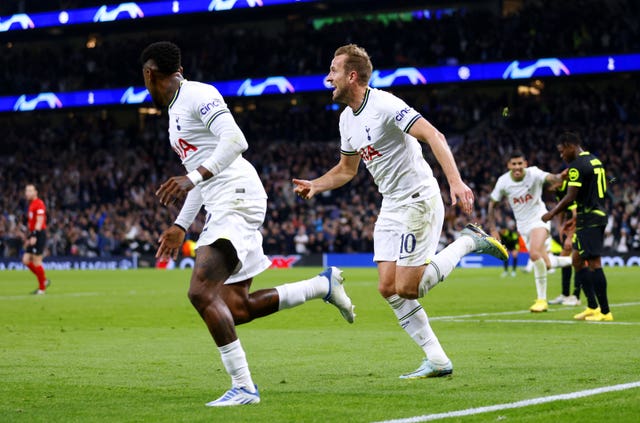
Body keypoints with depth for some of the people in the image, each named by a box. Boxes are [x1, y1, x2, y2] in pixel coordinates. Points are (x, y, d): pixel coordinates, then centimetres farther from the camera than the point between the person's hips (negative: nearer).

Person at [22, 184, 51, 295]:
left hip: (39, 235, -9)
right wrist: (29, 237, 25)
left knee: (36, 261, -6)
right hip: (33, 236, 9)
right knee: (26, 260, 4)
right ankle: (44, 280, 16)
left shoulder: (39, 204, -10)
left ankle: (42, 288, 4)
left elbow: (39, 221, -18)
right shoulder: (31, 205, 19)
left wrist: (34, 236, -24)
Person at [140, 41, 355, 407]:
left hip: (236, 198, -10)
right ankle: (325, 285, 20)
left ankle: (244, 387, -19)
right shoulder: (176, 111, 24)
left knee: (202, 292, -21)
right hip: (221, 208, 10)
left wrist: (192, 179, -31)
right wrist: (181, 226, 30)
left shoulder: (198, 95, -7)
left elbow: (235, 141, -23)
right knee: (237, 309, 6)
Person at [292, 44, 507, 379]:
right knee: (388, 289, 0)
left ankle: (468, 242, 8)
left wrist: (455, 181, -39)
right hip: (391, 207, 9)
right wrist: (315, 185, 8)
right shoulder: (347, 118, 11)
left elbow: (433, 136, -28)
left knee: (406, 289, -10)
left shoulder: (385, 105, -17)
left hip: (419, 200, -9)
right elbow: (346, 169, 25)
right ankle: (437, 360, 7)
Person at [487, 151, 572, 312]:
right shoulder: (503, 181, -8)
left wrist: (560, 177, -59)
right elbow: (492, 204, 3)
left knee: (534, 253, -28)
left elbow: (551, 178, -36)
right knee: (545, 263, 5)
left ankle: (542, 299, -18)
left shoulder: (533, 174, -17)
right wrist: (493, 229, -3)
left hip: (539, 219, -4)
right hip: (523, 225, 4)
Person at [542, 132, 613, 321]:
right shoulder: (595, 161, 16)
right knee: (578, 260, 15)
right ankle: (592, 307, 15)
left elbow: (571, 197, -17)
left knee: (594, 263, -8)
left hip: (588, 219, -10)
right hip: (599, 214, 10)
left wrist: (552, 213, -4)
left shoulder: (577, 166, -14)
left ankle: (605, 311, -7)